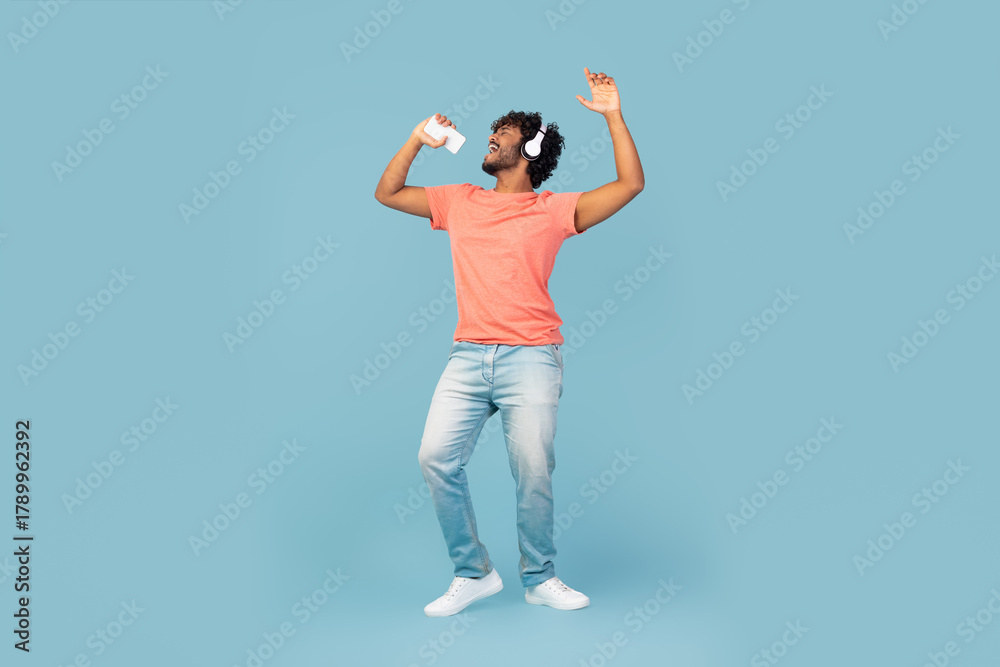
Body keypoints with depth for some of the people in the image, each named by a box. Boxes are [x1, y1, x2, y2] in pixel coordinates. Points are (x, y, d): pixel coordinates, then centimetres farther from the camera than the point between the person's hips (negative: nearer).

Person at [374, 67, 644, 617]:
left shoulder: (553, 209, 7)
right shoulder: (460, 201, 18)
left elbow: (631, 184, 0)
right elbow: (387, 193, 23)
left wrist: (613, 115, -1)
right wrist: (419, 139, 15)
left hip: (531, 358, -3)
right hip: (468, 355, 3)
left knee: (533, 471, -7)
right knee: (436, 457, -9)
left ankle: (538, 578, 16)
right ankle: (473, 573, 8)